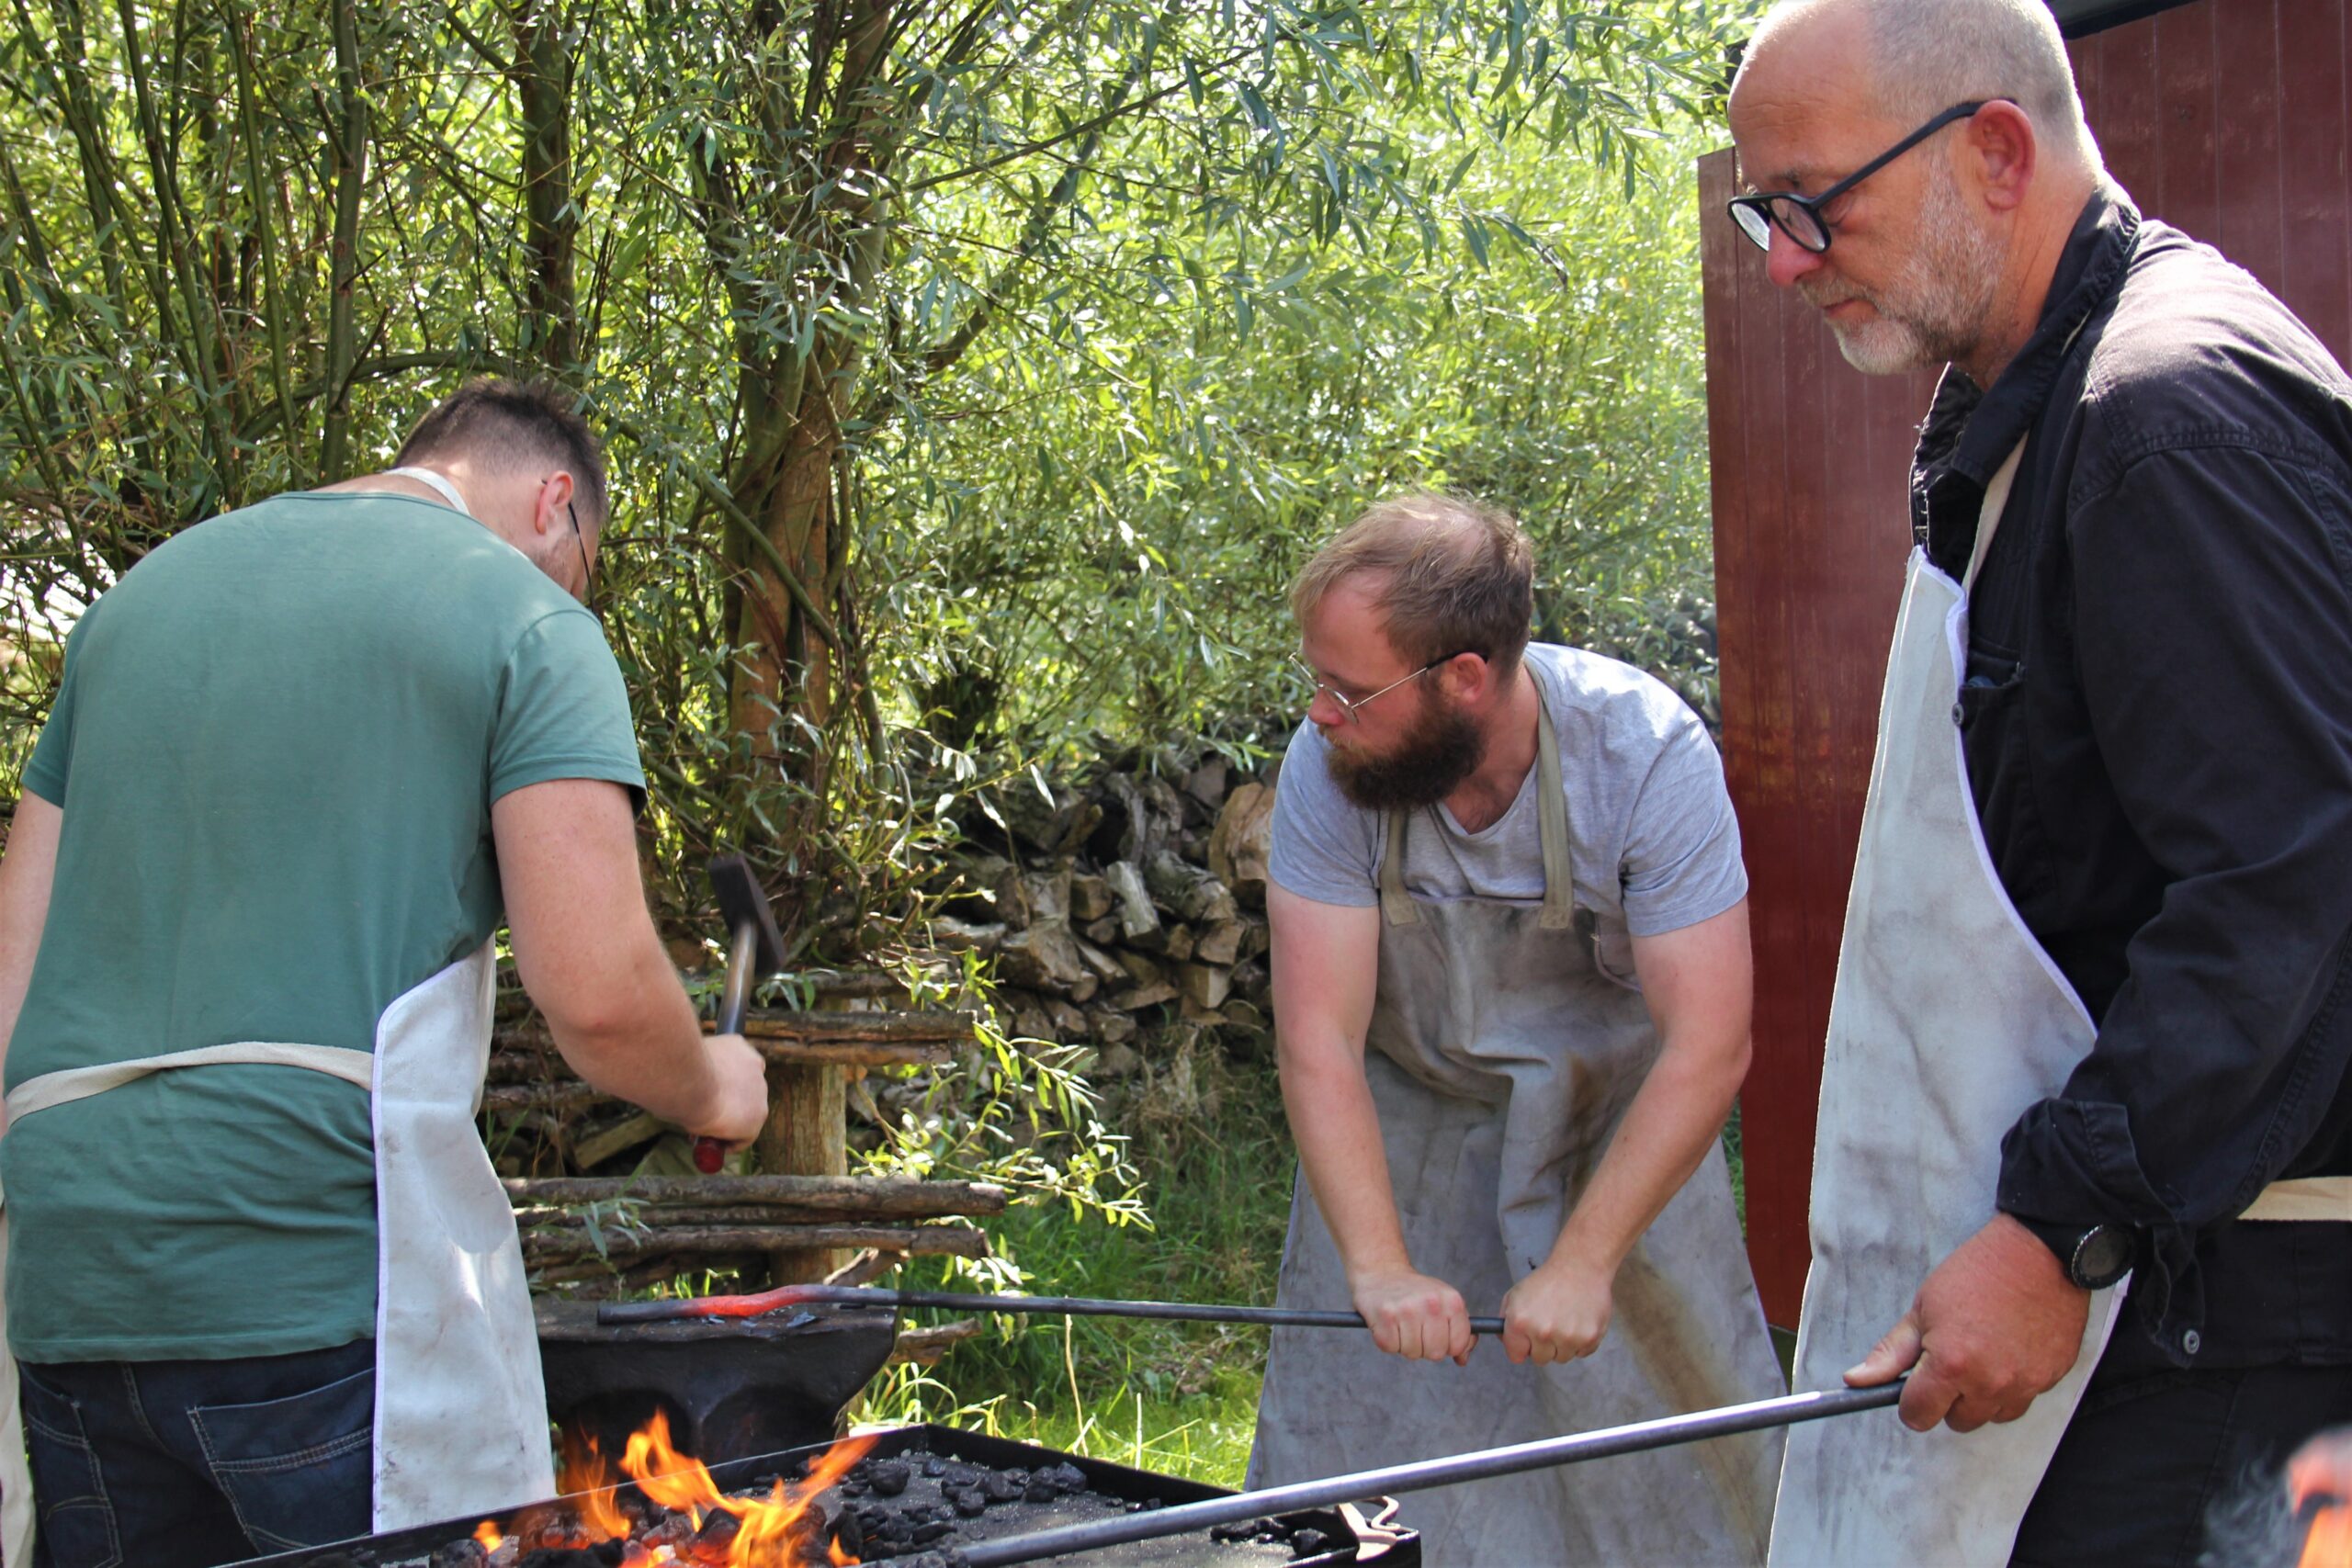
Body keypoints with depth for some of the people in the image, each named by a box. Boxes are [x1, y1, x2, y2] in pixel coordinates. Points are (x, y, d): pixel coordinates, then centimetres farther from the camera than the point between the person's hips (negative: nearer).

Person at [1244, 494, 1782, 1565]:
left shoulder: (1647, 754, -27)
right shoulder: (1330, 767, -22)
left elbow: (1708, 1046, -27)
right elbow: (1318, 1040, -24)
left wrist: (1583, 1264, -32)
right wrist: (1378, 1265, -35)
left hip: (1616, 1125, -1)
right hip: (1405, 1127, 1)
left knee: (1669, 1454, 0)